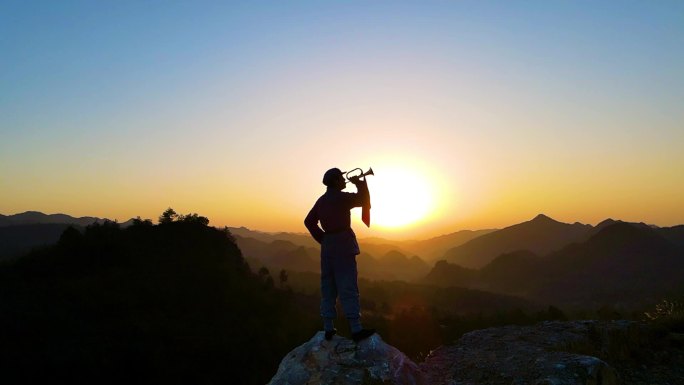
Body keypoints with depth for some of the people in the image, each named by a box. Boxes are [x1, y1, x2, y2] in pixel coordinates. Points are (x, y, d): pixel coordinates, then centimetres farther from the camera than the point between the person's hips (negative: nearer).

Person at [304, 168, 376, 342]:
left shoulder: (322, 200, 13)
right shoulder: (341, 197, -10)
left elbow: (309, 221, 17)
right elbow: (363, 200, -3)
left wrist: (321, 238, 14)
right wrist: (360, 183, 9)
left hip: (327, 245, 8)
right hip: (343, 244, -7)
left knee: (328, 287, 10)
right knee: (348, 288, -7)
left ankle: (328, 328, 14)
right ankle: (356, 329, -5)